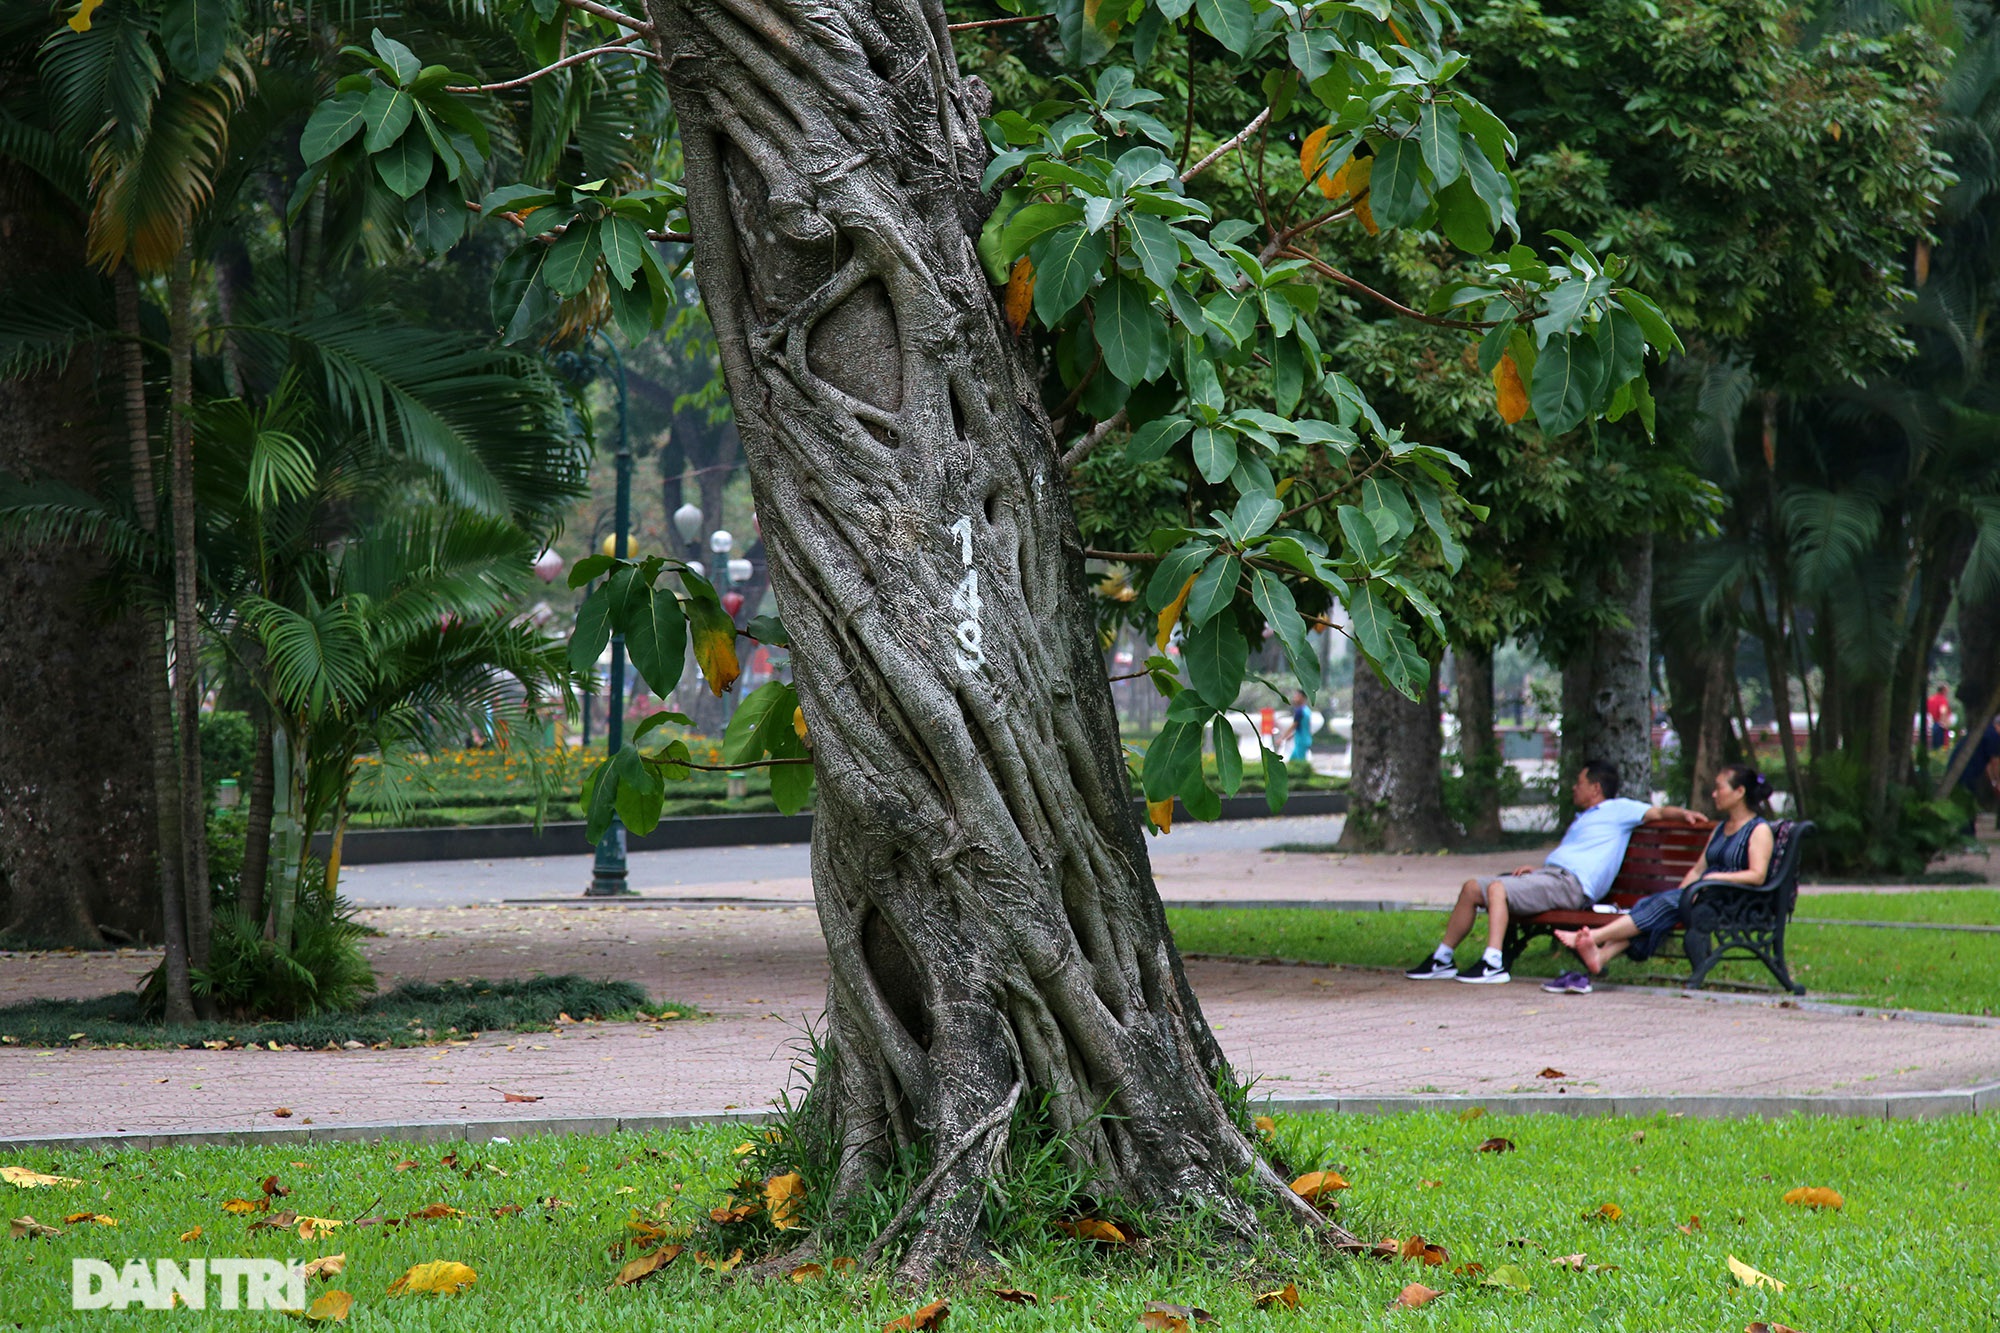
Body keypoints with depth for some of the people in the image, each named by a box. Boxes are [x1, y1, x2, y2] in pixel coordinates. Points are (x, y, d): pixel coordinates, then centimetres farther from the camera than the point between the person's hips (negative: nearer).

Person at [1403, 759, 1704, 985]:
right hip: (1549, 874, 10)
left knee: (1497, 888, -30)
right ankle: (1443, 960, 10)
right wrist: (1535, 867, 11)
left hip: (1570, 884, -10)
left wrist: (1683, 813, -21)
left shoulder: (1617, 810, 8)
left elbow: (1657, 812, 0)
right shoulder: (1581, 819, 34)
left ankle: (1493, 963, -39)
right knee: (1472, 888, 7)